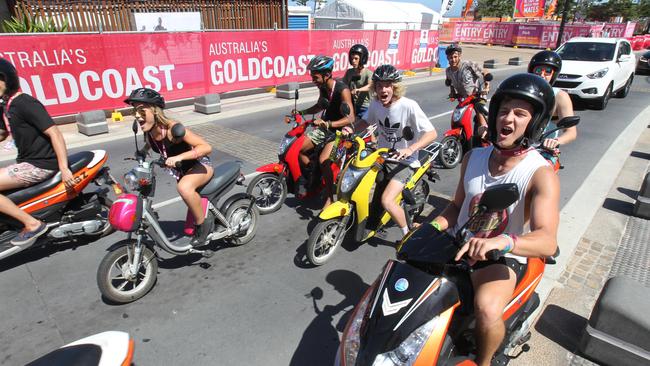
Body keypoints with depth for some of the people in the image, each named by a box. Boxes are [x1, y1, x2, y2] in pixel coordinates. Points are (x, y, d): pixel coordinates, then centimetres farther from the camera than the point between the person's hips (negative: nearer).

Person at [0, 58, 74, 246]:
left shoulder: (25, 103, -15)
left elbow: (54, 133, -23)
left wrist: (64, 168, -29)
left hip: (41, 165, -10)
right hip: (27, 161, 10)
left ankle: (32, 223, -11)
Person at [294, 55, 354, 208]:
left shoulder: (342, 90, -22)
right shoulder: (323, 87, 2)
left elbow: (350, 118, -29)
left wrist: (327, 124, -42)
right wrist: (302, 112, 8)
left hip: (340, 129, -8)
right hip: (325, 127, 8)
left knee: (323, 161, -29)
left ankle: (329, 198, -16)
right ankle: (313, 174, 19)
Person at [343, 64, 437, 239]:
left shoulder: (408, 106, -21)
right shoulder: (375, 103, -4)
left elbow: (432, 133, -22)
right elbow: (367, 121, 16)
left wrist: (410, 149, -37)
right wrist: (352, 130, -5)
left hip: (404, 161, -6)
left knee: (387, 201, -22)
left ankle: (407, 234, 5)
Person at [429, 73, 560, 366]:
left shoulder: (542, 175, -15)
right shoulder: (474, 157, 2)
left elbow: (547, 242, -27)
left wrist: (501, 241, -47)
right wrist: (431, 227, -8)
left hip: (502, 258, -5)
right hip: (459, 245, 5)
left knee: (487, 311, -32)